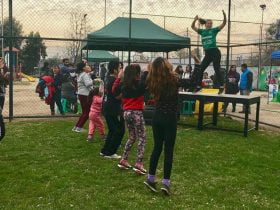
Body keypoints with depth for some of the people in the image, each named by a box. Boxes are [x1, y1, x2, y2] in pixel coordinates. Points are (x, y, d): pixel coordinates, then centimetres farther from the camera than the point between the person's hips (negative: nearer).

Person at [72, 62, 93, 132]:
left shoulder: (80, 74, 17)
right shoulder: (85, 75, -14)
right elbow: (88, 84, -26)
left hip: (81, 94, 10)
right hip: (85, 95, -10)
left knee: (84, 112, 16)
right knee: (87, 112, -2)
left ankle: (76, 127, 18)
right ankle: (79, 127, 0)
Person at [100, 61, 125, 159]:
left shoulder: (108, 78, 12)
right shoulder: (114, 80, -19)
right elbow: (118, 96, -21)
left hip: (107, 108, 10)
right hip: (113, 110, -10)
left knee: (112, 130, 20)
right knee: (119, 131, -1)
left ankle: (104, 151, 24)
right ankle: (109, 153, 3)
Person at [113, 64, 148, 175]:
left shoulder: (123, 84, 7)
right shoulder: (139, 83, -10)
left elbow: (113, 90, 24)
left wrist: (118, 77, 28)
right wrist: (147, 72, -7)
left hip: (126, 112, 7)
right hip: (136, 112, -7)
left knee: (131, 137, 21)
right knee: (142, 138, 2)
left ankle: (124, 160, 21)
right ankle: (139, 163, -6)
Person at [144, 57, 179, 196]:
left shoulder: (153, 82, -2)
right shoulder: (173, 80, -14)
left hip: (157, 117, 4)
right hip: (170, 118, -4)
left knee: (157, 148, 15)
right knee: (168, 150, 3)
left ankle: (150, 178, 20)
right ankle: (166, 182, 5)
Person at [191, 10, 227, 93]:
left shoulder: (214, 30, 4)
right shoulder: (202, 31, 13)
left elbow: (224, 24, -3)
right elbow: (193, 27, 9)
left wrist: (224, 15, -18)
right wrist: (195, 20, -9)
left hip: (215, 52, -5)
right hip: (207, 53, 5)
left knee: (217, 69, -7)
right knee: (200, 70, 4)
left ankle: (221, 86, -2)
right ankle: (198, 86, 13)